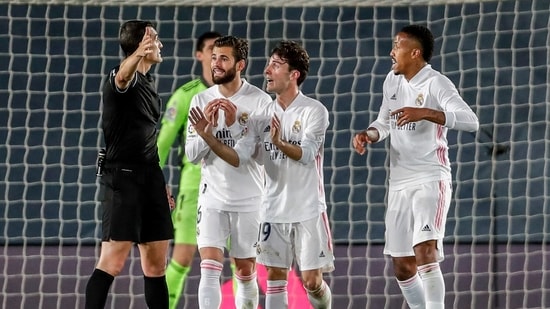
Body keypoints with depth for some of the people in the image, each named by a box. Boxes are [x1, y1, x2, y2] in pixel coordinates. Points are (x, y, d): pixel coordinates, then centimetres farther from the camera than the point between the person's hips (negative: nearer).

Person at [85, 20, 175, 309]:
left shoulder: (148, 83, 18)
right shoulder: (126, 79, -9)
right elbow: (122, 75, -36)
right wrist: (138, 54, -58)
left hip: (149, 177, 9)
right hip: (122, 176, -9)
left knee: (156, 263, 10)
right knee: (112, 261, -14)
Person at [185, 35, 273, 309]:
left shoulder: (260, 101, -7)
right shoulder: (201, 101, 1)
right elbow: (192, 155, -1)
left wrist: (234, 124, -22)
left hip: (248, 199, -1)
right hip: (212, 197, 1)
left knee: (245, 273, 9)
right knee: (209, 269, -12)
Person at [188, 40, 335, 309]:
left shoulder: (314, 111, -8)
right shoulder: (262, 115, 7)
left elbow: (306, 155, -19)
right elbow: (238, 157, 0)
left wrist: (280, 143, -38)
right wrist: (209, 138, -15)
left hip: (308, 211, -5)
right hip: (274, 211, 5)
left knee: (311, 281, -5)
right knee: (275, 276, 2)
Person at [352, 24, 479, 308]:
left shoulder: (436, 84, -12)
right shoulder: (392, 81, 10)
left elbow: (470, 121, -25)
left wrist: (425, 113, -34)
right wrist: (368, 134, 2)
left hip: (430, 180, -8)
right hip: (399, 184, 8)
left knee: (425, 252, -25)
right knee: (402, 267, 9)